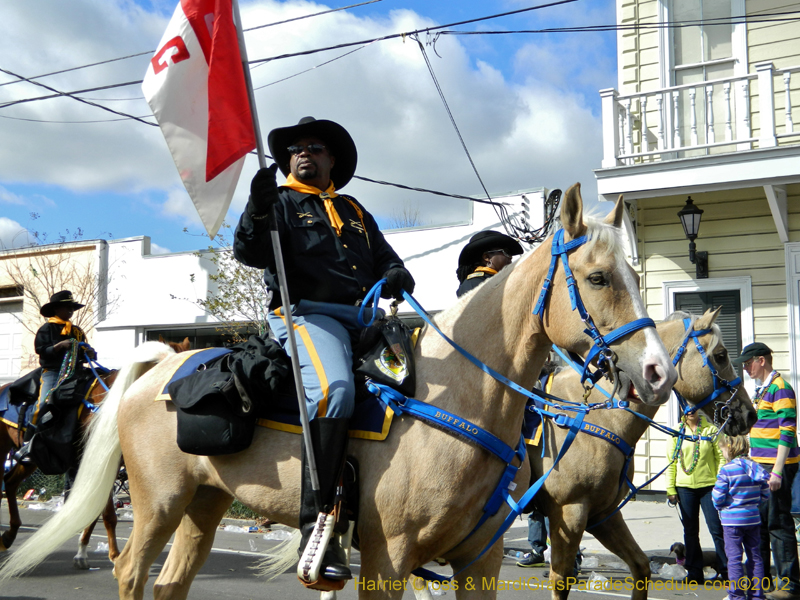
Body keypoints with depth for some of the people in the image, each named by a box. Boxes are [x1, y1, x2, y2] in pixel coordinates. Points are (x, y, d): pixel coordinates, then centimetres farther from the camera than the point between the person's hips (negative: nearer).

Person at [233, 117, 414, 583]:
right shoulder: (281, 202, 15)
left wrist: (397, 277, 1)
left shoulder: (355, 212, 30)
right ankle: (318, 524, -35)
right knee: (334, 387, -35)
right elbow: (250, 252, -2)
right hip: (307, 313, -6)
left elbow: (388, 259, 25)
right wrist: (258, 209, -20)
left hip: (364, 317, 7)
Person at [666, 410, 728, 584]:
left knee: (716, 528, -4)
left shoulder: (711, 430, 2)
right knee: (690, 530, 8)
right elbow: (671, 462, 6)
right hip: (684, 487, 2)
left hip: (708, 485, -2)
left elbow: (721, 457, 0)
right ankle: (694, 572, 16)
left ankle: (725, 571, 5)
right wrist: (670, 489, 0)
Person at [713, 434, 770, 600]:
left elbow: (718, 496, -13)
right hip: (753, 518, 6)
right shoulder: (756, 468, 3)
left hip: (732, 519, -6)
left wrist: (719, 506, 8)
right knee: (755, 556, 13)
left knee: (734, 558, 1)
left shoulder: (727, 470, -15)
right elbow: (765, 494, 8)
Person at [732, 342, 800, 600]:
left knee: (779, 525, -5)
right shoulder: (761, 390, 16)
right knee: (759, 523, 14)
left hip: (776, 466, -9)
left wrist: (777, 471, -22)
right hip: (760, 466, 9)